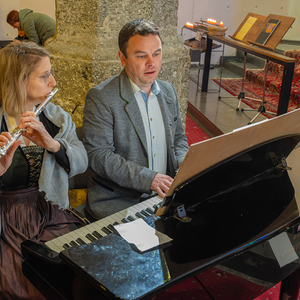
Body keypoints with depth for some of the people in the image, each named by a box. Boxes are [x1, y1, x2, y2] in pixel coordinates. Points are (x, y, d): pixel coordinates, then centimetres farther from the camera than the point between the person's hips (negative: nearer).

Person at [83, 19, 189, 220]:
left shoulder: (168, 91, 10)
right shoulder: (100, 97, -11)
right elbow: (98, 155, -17)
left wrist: (184, 164, -1)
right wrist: (149, 179, -24)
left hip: (164, 195, 6)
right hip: (116, 200, -6)